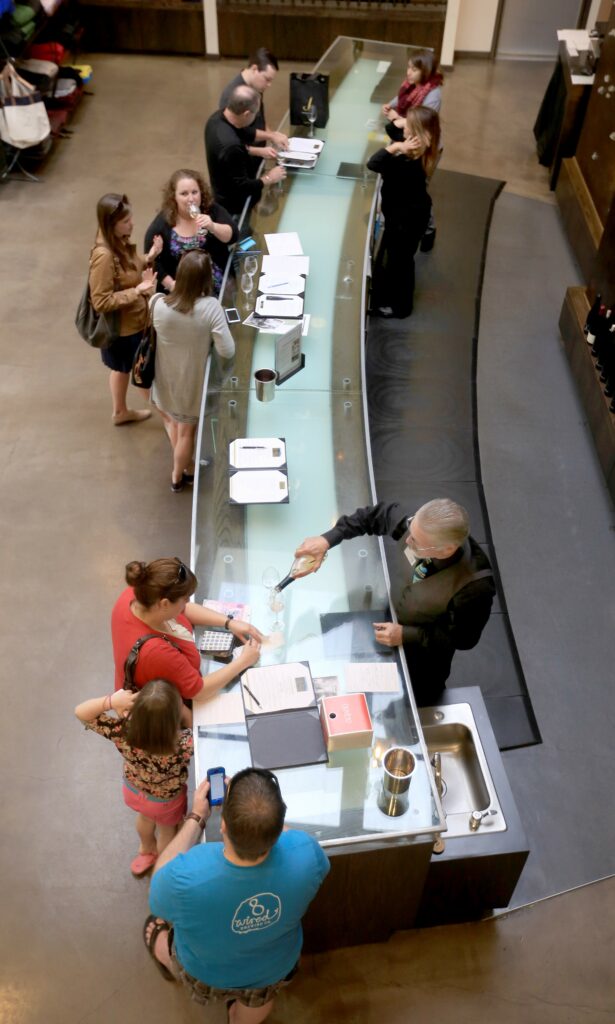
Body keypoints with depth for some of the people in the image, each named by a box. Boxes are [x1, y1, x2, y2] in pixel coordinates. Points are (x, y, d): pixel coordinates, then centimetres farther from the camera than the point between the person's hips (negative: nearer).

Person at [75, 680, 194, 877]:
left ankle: (147, 850, 67)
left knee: (145, 816, 37)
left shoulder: (123, 733, -41)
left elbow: (81, 712, -30)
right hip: (165, 802, -2)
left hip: (133, 791, 2)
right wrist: (181, 706, -31)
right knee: (167, 832, 32)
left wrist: (111, 701, -43)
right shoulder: (183, 744, -45)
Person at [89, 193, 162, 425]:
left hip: (131, 321, 9)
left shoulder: (119, 242, -5)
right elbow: (101, 302, -29)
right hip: (121, 327, -9)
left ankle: (120, 412, 47)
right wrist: (137, 291, -31)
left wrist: (149, 257, -6)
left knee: (123, 368, 26)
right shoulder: (103, 256, -32)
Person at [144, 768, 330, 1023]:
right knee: (258, 997, 37)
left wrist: (196, 817, -14)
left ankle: (166, 960, 64)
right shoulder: (305, 854, -38)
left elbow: (162, 876, -19)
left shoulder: (186, 877, -45)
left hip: (207, 973, -1)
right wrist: (251, 805, -10)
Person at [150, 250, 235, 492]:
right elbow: (227, 351, -23)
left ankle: (186, 466, 48)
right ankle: (179, 477, 46)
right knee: (186, 431, 24)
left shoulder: (158, 304, -23)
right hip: (193, 384, -1)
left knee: (171, 419, 33)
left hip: (166, 382, 1)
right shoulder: (211, 307, -28)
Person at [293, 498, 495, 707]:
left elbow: (463, 638, -25)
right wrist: (327, 539, -24)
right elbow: (378, 515, -14)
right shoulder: (422, 529, -32)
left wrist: (406, 635, -28)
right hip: (393, 621, 5)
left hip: (425, 653, -4)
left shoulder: (474, 587, -43)